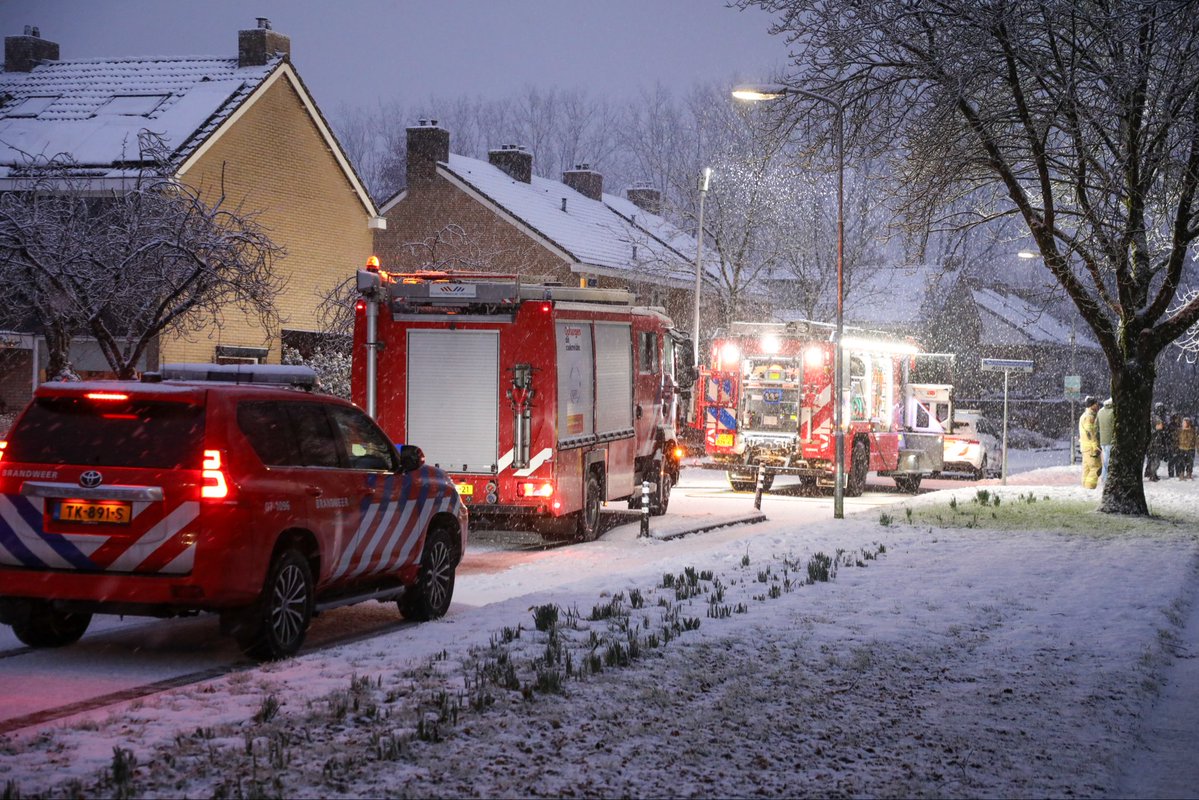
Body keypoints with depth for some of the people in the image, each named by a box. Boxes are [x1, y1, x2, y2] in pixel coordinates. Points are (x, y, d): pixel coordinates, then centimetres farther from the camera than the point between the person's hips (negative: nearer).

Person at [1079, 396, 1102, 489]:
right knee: (1096, 467, -10)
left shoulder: (1084, 416, 19)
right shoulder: (1089, 417, -14)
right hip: (1091, 446, -10)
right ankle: (1090, 486, -13)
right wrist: (1096, 448, -21)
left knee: (1087, 469, 9)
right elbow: (1090, 433, -20)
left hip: (1085, 447, 10)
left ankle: (1085, 486, 9)